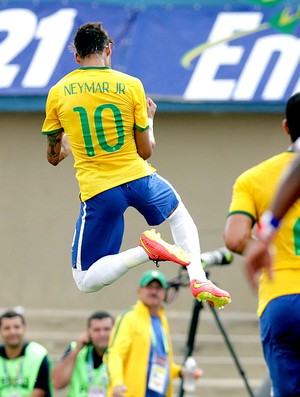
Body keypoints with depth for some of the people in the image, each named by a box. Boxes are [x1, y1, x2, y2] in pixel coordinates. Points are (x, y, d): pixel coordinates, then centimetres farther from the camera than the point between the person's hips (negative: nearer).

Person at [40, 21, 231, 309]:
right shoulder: (131, 86, -2)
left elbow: (53, 157, 9)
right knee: (180, 215, 35)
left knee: (85, 281, 5)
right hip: (138, 178, 1)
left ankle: (144, 251, -18)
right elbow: (145, 151, 2)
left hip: (98, 192, -1)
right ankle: (198, 278, 12)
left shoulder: (57, 93, 0)